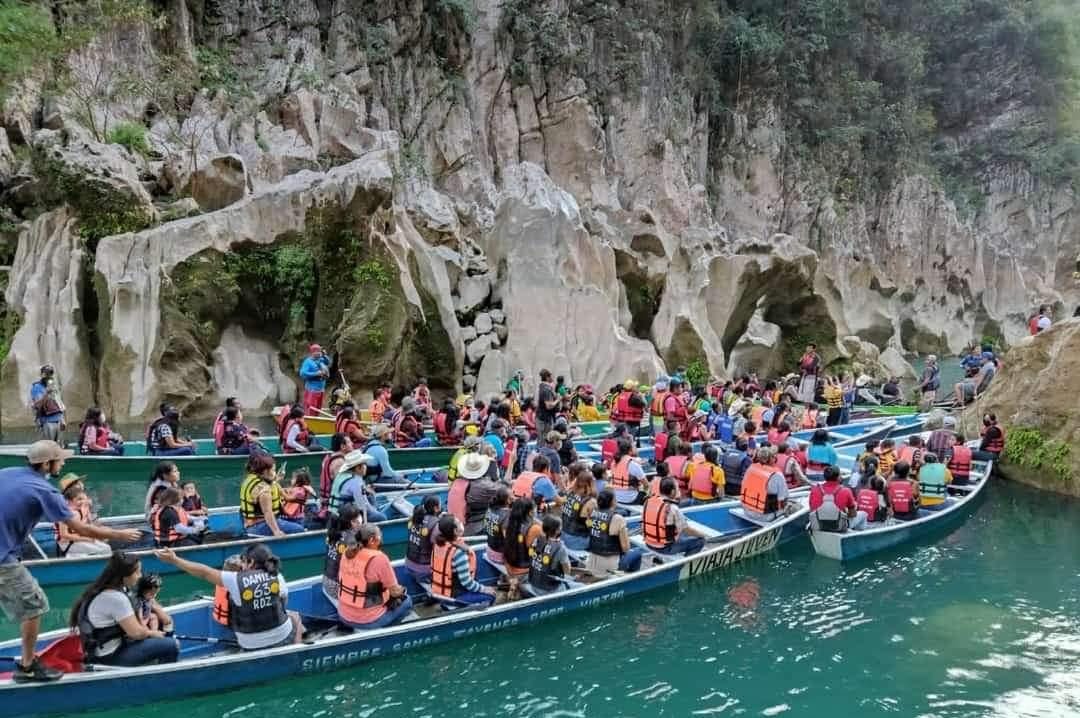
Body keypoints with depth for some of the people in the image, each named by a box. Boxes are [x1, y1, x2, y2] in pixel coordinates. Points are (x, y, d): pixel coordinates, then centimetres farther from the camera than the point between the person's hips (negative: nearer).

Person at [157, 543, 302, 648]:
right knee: (294, 616, 30)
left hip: (251, 647, 1)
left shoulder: (236, 580, -13)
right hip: (283, 639, -1)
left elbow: (204, 572, -6)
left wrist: (174, 560, 2)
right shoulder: (277, 577, -9)